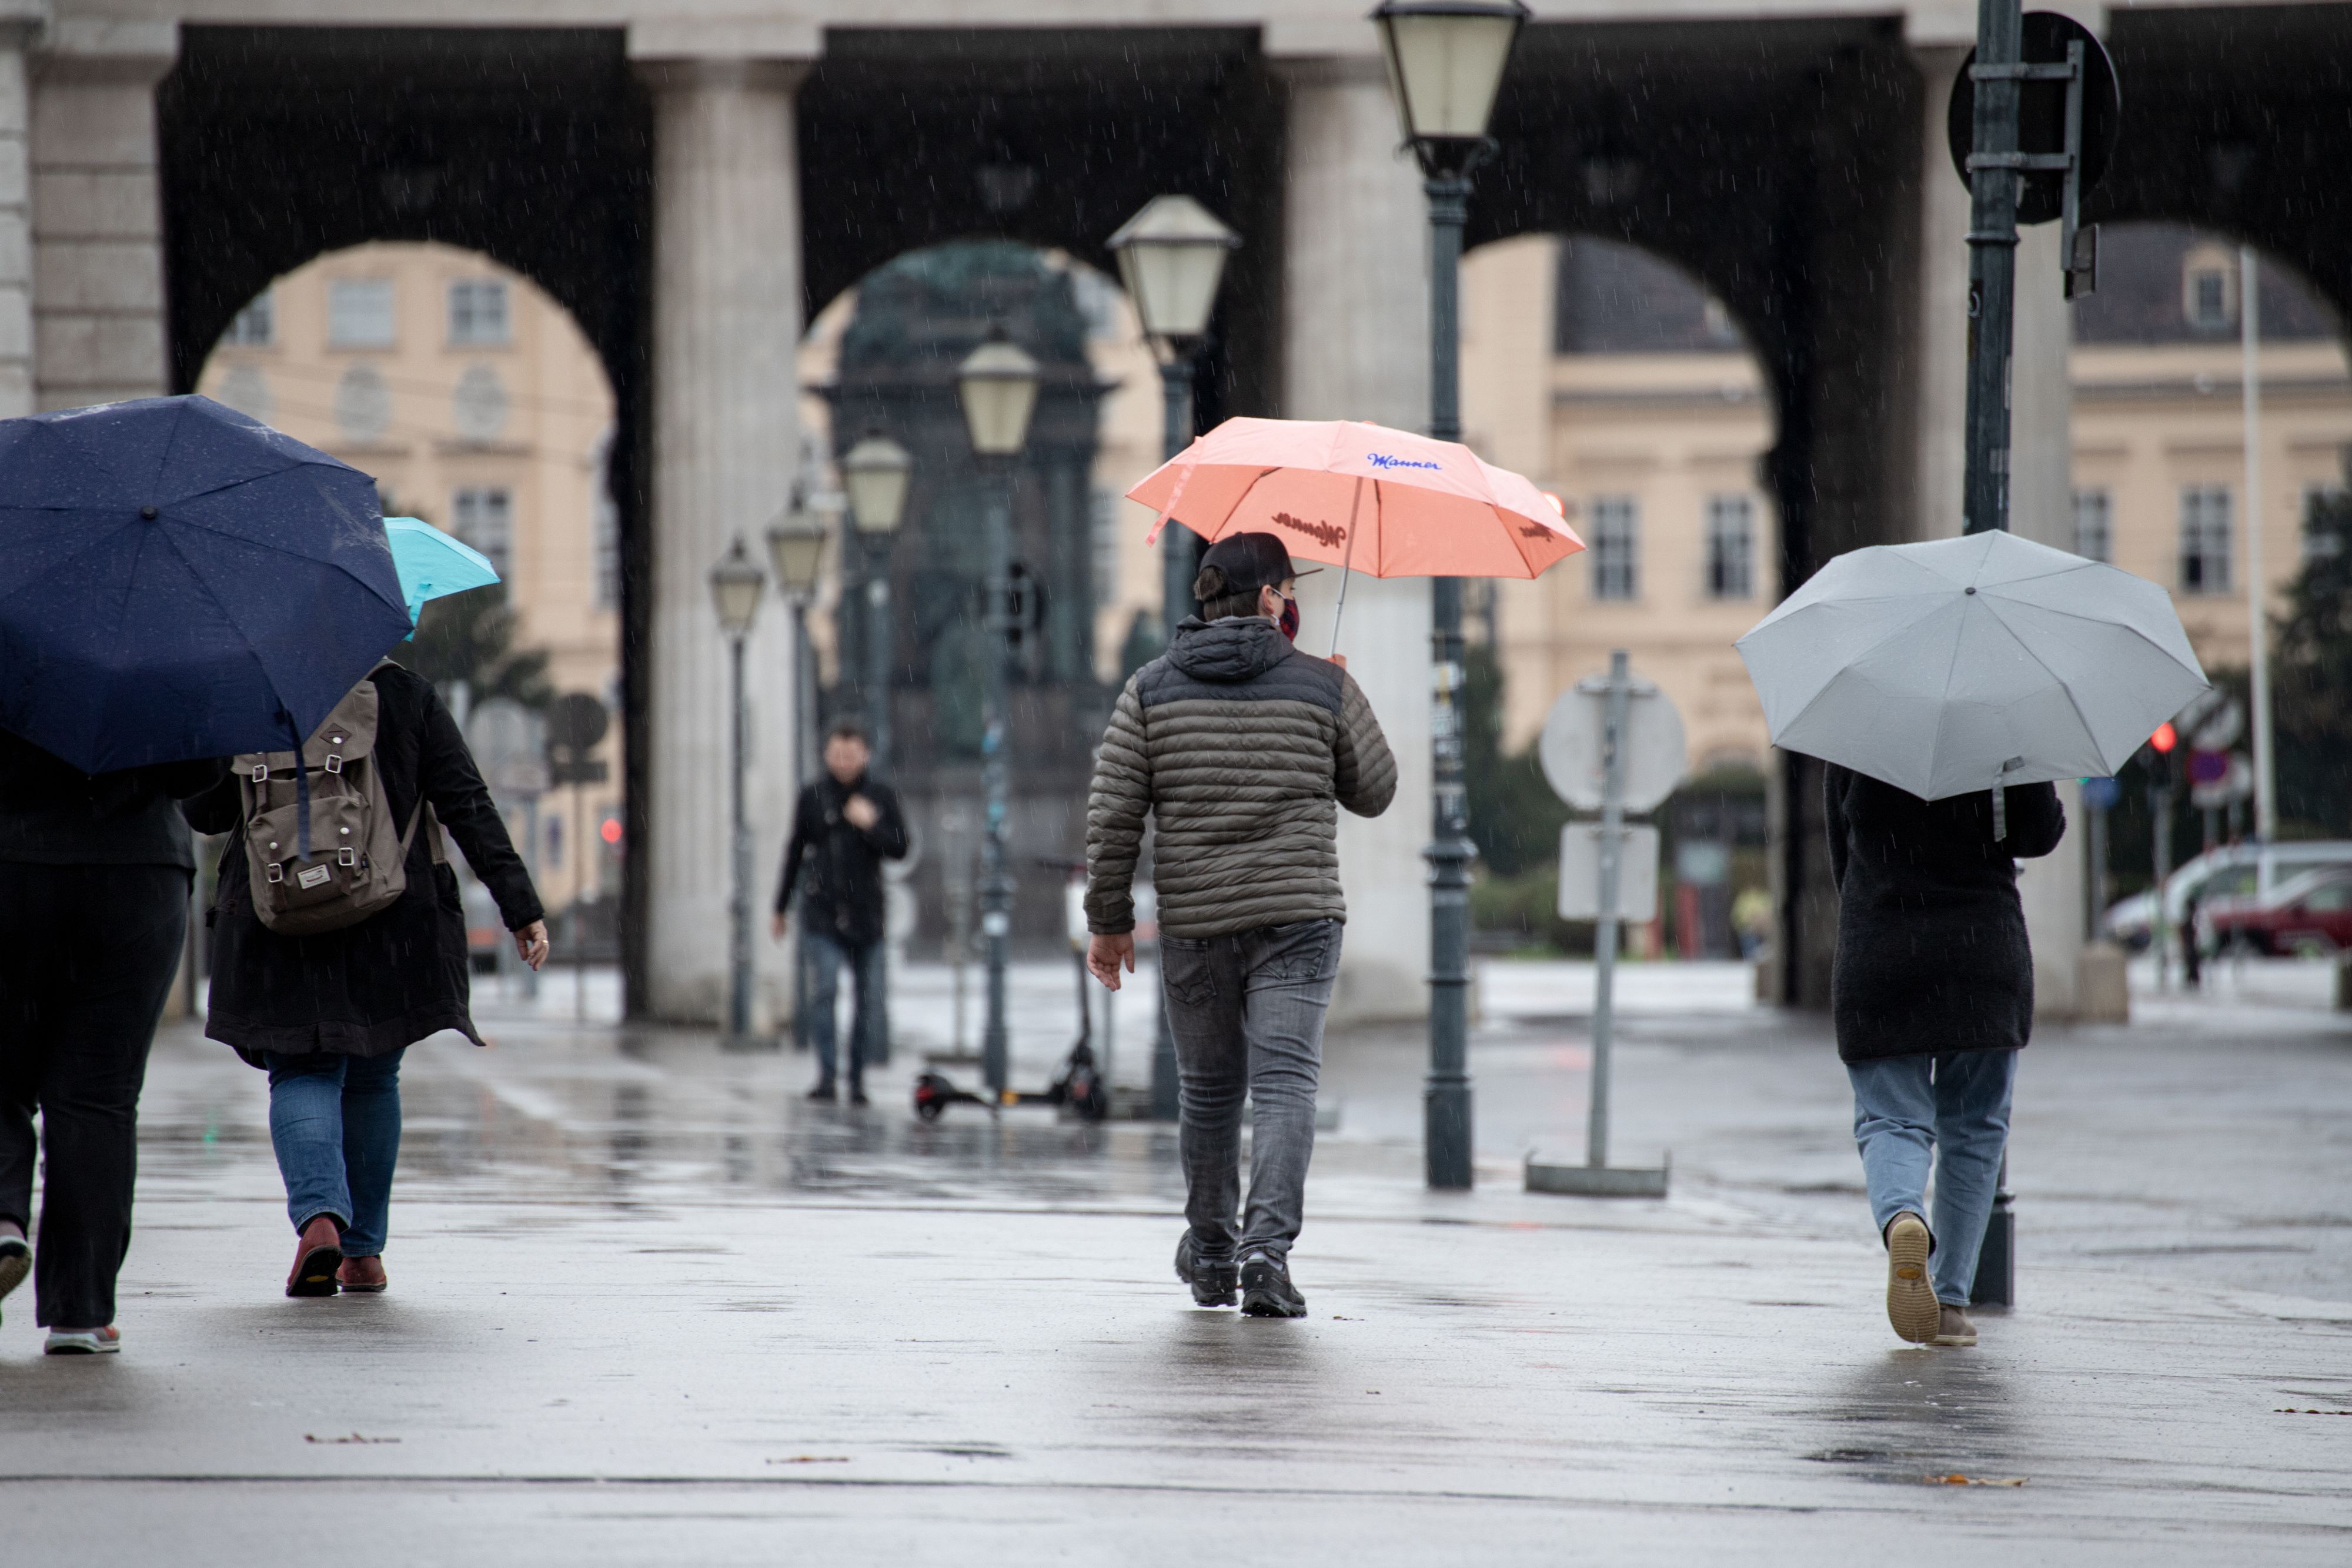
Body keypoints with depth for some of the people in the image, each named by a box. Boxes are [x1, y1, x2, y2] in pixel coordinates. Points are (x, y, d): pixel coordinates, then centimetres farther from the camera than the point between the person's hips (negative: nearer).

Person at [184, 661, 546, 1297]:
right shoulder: (408, 695, 0)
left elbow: (202, 812, 2)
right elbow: (469, 806, -5)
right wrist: (520, 905, -5)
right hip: (392, 925, 1)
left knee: (301, 1073, 4)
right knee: (373, 1079, 16)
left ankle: (319, 1216, -22)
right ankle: (364, 1251, 18)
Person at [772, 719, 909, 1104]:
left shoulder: (882, 797, 6)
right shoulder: (812, 798, 6)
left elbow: (900, 849, 2)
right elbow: (794, 853, 14)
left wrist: (871, 824, -15)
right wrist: (781, 909, 18)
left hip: (867, 913, 1)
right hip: (821, 911, -1)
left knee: (870, 999, 0)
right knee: (823, 988, -16)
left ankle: (857, 1079, 11)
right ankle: (826, 1075, -14)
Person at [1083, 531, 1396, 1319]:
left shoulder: (1151, 689, 2)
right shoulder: (1325, 686, -1)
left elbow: (1112, 815, -2)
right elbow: (1374, 794, 10)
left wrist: (1109, 920, 6)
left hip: (1194, 924, 2)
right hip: (1297, 918, -2)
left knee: (1207, 1090, 16)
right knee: (1285, 1084, -5)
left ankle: (1209, 1257, 29)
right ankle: (1267, 1249, -22)